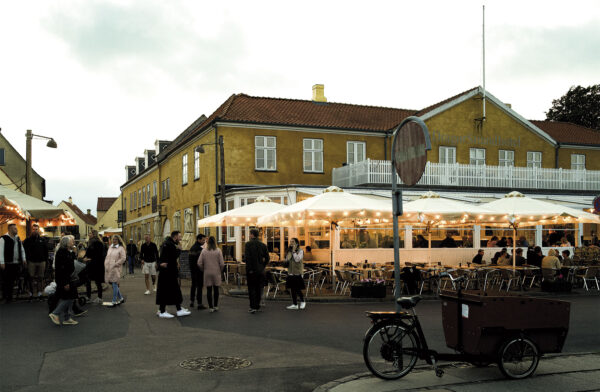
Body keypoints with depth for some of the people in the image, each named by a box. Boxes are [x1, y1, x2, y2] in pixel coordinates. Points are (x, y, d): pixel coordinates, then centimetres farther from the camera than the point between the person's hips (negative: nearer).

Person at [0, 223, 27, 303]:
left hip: (17, 264, 6)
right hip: (7, 264, -6)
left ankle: (10, 297, 18)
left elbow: (22, 249, 22)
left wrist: (24, 259, 15)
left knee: (12, 281, 10)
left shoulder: (18, 238, 15)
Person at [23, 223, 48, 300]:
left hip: (41, 262, 2)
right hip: (31, 262, -2)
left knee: (40, 278, 5)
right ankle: (31, 293, 7)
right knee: (31, 278, -1)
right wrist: (27, 259, -5)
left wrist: (45, 260, 6)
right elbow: (24, 250, 3)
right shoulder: (28, 240, 3)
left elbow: (46, 250, 13)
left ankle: (39, 293, 11)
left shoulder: (42, 240, 10)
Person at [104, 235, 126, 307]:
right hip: (108, 268, 7)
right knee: (114, 284, 9)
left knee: (114, 284, -7)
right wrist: (106, 265, 7)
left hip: (116, 269, -7)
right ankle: (121, 298, 22)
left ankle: (114, 301, -3)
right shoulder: (110, 247, 16)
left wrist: (115, 264, -13)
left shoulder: (121, 248, -4)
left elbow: (123, 259, -10)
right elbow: (107, 257, 18)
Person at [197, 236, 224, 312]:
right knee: (216, 289, 12)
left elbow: (199, 264, -4)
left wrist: (203, 270, 12)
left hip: (207, 273, 0)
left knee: (209, 290, 5)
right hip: (216, 273, 0)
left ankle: (210, 307, 4)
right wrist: (220, 270, 10)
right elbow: (222, 263, -7)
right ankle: (215, 306, 18)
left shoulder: (204, 251, -3)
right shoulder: (218, 251, -6)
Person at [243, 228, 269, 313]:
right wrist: (262, 266, 13)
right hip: (260, 270, 4)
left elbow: (247, 257, -16)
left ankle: (253, 307, -2)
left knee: (251, 289, 2)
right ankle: (257, 306, 16)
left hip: (251, 271, -4)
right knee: (258, 289, 11)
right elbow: (267, 258, 5)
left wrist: (249, 268, -11)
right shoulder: (263, 245, 5)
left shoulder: (248, 244, -9)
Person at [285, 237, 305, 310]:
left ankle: (302, 302, 16)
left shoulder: (300, 251, -6)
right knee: (292, 289, 8)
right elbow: (286, 261, 17)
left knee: (298, 289, -6)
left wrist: (294, 251, -16)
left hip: (297, 273, -6)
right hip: (291, 273, 6)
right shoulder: (289, 251, 13)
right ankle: (294, 304, 15)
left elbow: (297, 259, -19)